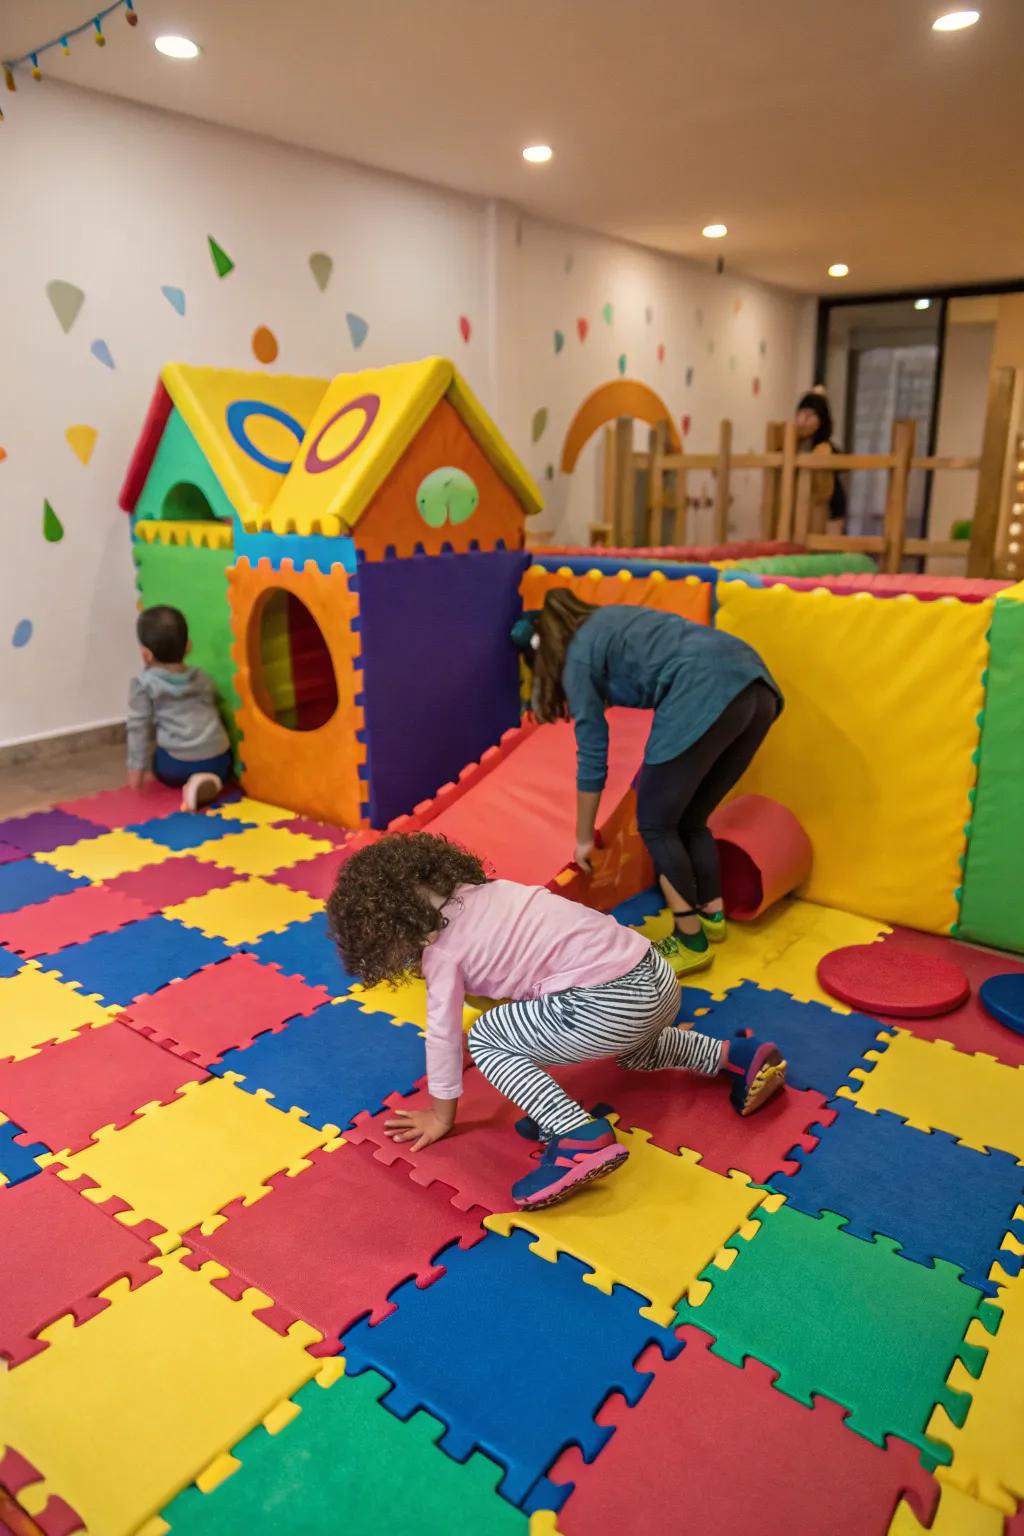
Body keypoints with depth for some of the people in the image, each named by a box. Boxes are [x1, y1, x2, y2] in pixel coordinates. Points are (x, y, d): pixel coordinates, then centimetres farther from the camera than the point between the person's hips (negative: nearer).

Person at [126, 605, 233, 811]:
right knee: (217, 768, 37)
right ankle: (208, 784, 1)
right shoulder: (201, 677, 13)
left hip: (178, 763, -2)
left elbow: (139, 727, -2)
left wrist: (137, 766, 5)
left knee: (158, 764, 32)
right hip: (218, 759, 2)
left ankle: (191, 783, 4)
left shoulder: (143, 684, -1)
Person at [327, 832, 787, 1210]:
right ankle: (736, 1056, 29)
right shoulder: (484, 891, 20)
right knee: (628, 1048, 41)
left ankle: (580, 1136, -8)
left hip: (607, 1003, -9)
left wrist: (441, 1115, 21)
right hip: (658, 976, 9)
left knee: (485, 1040, 7)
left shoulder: (442, 950, -1)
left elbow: (443, 1036, 6)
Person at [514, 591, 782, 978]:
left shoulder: (577, 658, 11)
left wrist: (584, 839, 22)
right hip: (756, 685, 8)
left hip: (707, 694, -8)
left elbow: (592, 756, 11)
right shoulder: (609, 619, 32)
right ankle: (712, 915, 29)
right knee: (688, 819, 22)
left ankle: (692, 943, 14)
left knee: (655, 825, 9)